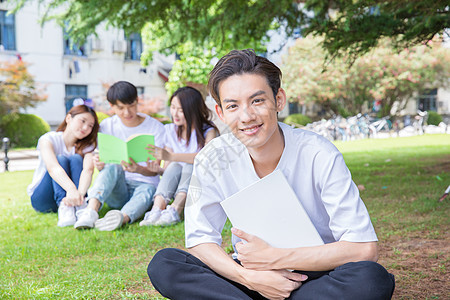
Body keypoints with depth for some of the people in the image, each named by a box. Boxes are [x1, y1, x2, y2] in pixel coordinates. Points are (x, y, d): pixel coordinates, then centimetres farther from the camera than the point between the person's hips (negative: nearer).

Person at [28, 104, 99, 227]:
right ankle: (64, 208, -47)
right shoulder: (48, 139, -12)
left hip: (71, 195, 2)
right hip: (40, 199, -2)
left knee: (76, 159, -21)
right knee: (61, 160, -25)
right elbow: (52, 167, -32)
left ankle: (80, 208, -41)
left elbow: (88, 170, -25)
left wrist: (80, 193, -47)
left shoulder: (87, 146, -3)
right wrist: (71, 189, -52)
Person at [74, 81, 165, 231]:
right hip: (117, 190, 1)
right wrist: (100, 165, -24)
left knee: (147, 191, -36)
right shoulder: (107, 126, 5)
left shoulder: (156, 127, 0)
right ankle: (91, 210, -55)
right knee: (113, 167, -32)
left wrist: (138, 169, -30)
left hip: (145, 184, -1)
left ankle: (123, 218, -66)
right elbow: (104, 166, 3)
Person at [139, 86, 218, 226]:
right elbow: (168, 168, 5)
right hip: (176, 187, 3)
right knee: (175, 166, -26)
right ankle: (156, 209, -46)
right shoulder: (170, 131, 9)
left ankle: (174, 211, -47)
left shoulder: (208, 131, -4)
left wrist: (171, 156, -36)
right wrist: (157, 169, -20)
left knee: (190, 165, -29)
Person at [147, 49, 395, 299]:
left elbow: (364, 248, -20)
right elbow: (199, 240, -6)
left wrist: (274, 258, -24)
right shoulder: (213, 159, -10)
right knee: (163, 265, -20)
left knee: (372, 278, -34)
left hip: (314, 278, -1)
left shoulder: (319, 155, -18)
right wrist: (249, 277, -25)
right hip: (252, 278, 2)